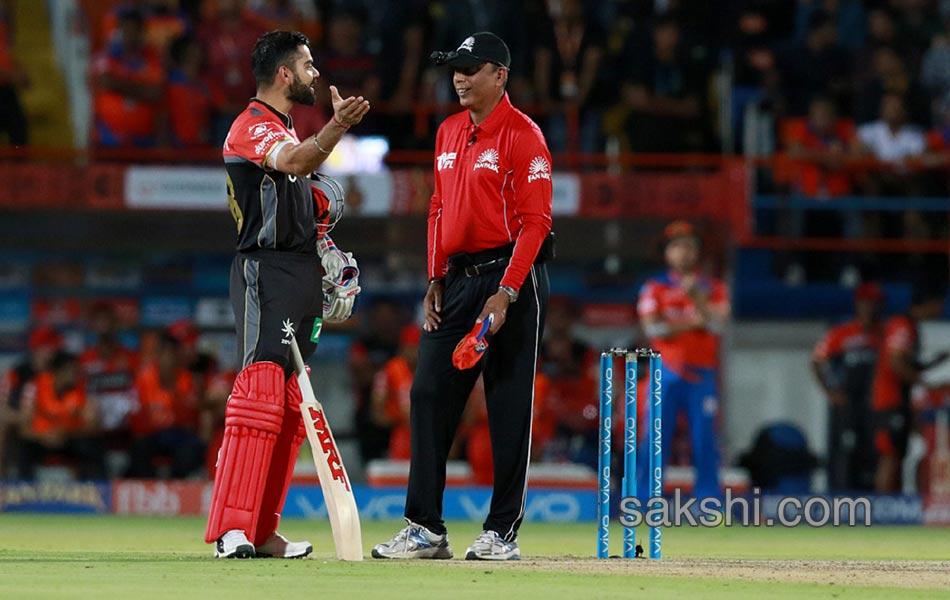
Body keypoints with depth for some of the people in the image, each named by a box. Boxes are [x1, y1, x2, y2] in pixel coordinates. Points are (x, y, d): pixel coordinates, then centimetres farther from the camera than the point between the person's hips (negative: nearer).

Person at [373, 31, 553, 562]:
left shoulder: (523, 136, -9)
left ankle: (503, 532, 2)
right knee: (430, 395, 2)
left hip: (512, 278, -8)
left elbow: (535, 221, -14)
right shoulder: (450, 133, 15)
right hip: (458, 279, 8)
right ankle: (426, 530, 5)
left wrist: (506, 293, -20)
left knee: (510, 407, -3)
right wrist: (436, 281, 12)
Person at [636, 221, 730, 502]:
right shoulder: (654, 288, 9)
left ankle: (709, 499, -1)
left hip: (702, 375, 1)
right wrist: (692, 322, -9)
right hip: (666, 373, -1)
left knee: (704, 439, -3)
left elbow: (718, 324, -5)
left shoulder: (714, 288, 11)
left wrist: (696, 298, -16)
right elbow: (653, 328, -5)